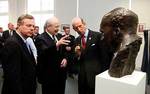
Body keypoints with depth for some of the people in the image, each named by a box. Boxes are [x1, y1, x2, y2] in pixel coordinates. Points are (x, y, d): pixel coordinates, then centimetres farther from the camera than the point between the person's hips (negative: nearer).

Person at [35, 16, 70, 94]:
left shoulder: (59, 36, 9)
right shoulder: (40, 38, -12)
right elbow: (43, 52, -29)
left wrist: (65, 58, -3)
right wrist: (56, 44, -42)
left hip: (61, 73, 6)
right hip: (48, 75, -6)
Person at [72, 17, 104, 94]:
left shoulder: (97, 36, -9)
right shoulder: (77, 40, 8)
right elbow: (77, 61, 10)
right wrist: (78, 54, -11)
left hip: (96, 75, -5)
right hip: (82, 76, 5)